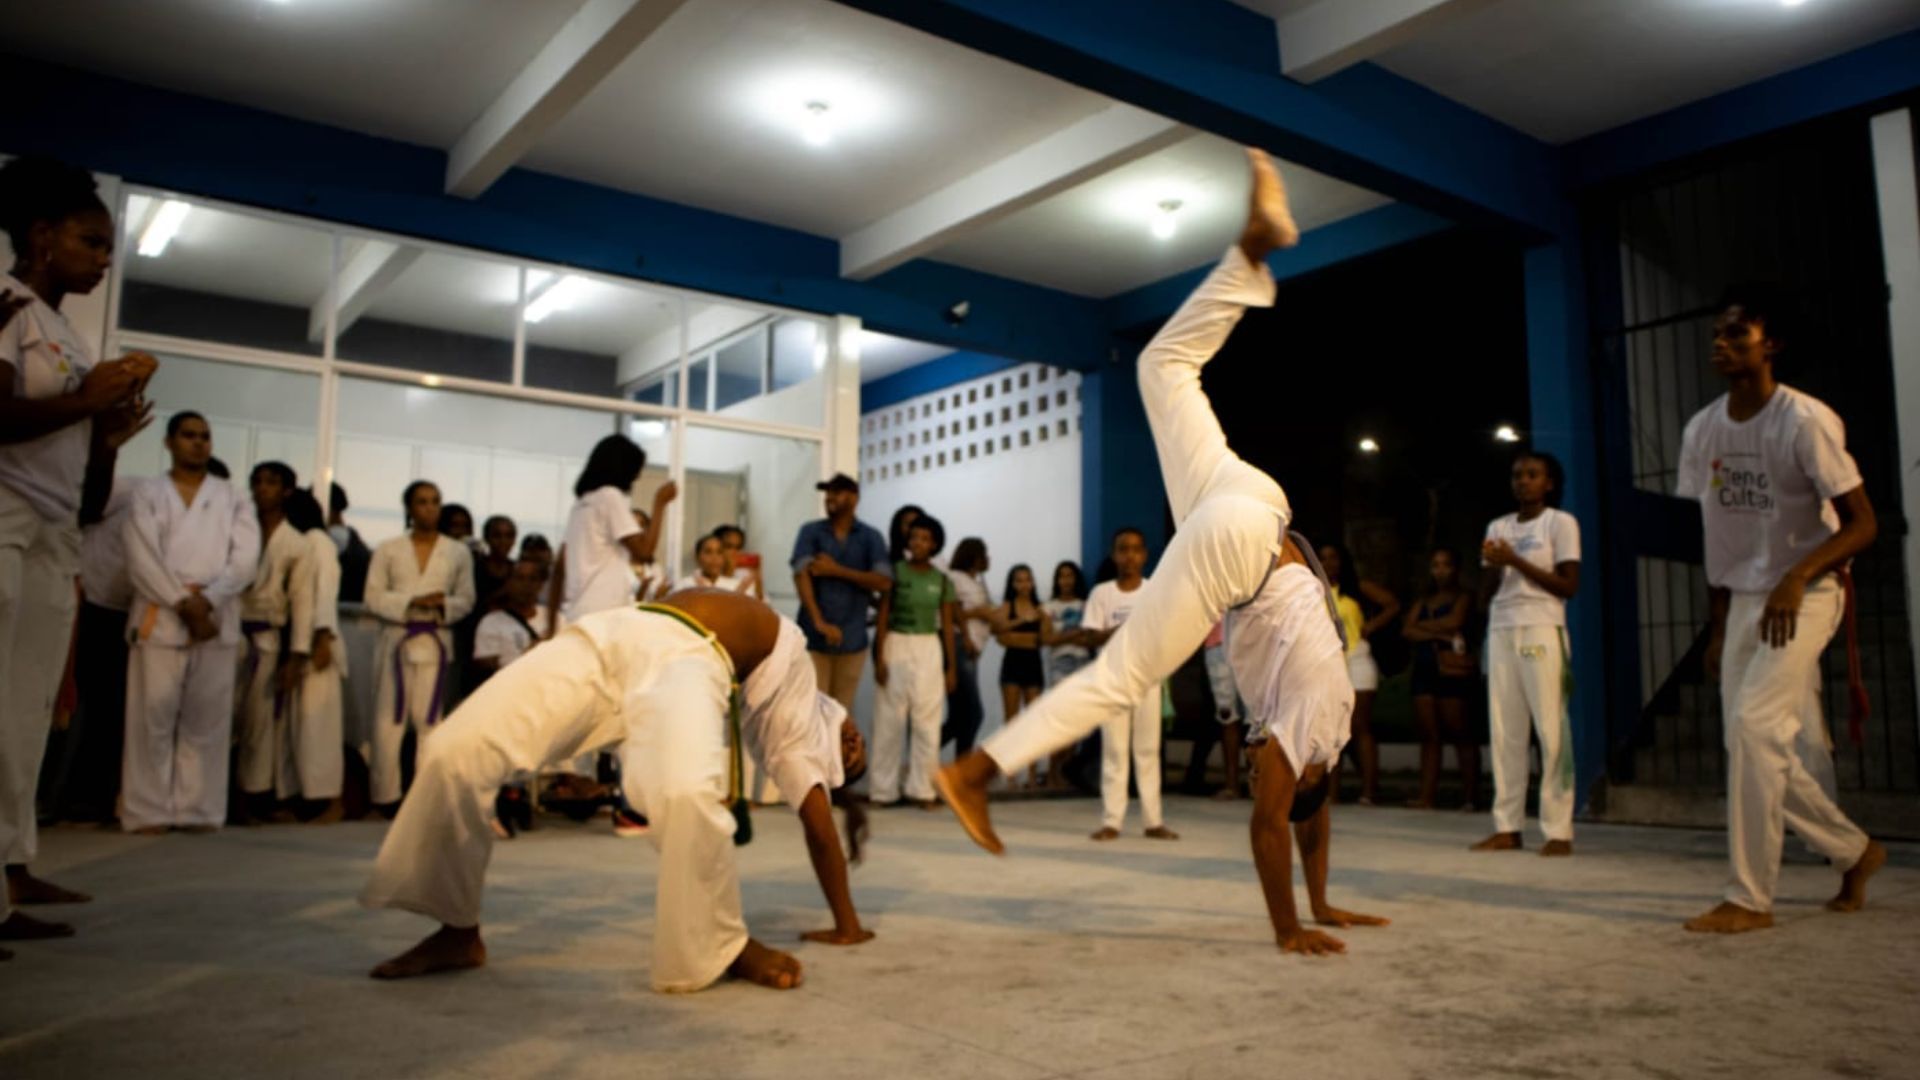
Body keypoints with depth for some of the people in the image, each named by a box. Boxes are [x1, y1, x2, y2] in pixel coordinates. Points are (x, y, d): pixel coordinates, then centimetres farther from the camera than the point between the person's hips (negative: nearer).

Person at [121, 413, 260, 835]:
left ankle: (199, 809, 2)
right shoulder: (148, 493, 10)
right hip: (160, 618, -1)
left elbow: (246, 558, 2)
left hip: (217, 619, 1)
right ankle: (149, 810, 0)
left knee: (207, 719, 0)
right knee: (154, 716, -3)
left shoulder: (232, 498, 14)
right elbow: (142, 557, -3)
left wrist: (206, 598, -12)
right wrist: (183, 602, -12)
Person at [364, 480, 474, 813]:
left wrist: (444, 605, -15)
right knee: (389, 719, 0)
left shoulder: (458, 553, 7)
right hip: (396, 639, 0)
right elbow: (374, 597, 0)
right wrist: (411, 602, -15)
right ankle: (386, 793, 9)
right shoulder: (388, 550, 5)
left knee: (428, 719, 0)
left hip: (436, 641, 0)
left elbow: (466, 600, 7)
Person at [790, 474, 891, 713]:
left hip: (853, 638, 1)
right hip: (814, 636, -1)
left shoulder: (871, 537, 5)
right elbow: (801, 575, -9)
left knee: (842, 711, 7)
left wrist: (837, 571, -12)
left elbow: (884, 582, -6)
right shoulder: (810, 532, 4)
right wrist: (819, 621, -21)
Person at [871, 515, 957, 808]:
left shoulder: (942, 581, 7)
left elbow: (947, 626, 8)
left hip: (929, 651, 2)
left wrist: (950, 667, 5)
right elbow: (882, 617, -3)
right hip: (896, 647, -2)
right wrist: (879, 658, -10)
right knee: (890, 720, 0)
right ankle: (883, 789, 8)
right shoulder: (895, 572, -1)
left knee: (927, 721, 2)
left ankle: (922, 789, 9)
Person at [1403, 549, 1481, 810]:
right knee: (1428, 735, 1)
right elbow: (1407, 631, 7)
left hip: (1453, 671, -6)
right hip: (1424, 670, 6)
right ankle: (1427, 795, -1)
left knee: (1460, 734, -7)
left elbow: (1454, 621, -13)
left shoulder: (1463, 597, 5)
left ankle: (1472, 796, -5)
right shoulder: (1424, 600, 20)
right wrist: (1439, 634, -8)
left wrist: (1423, 626, 2)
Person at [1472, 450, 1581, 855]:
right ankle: (1507, 827, 4)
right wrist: (1493, 567, -5)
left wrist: (1517, 562, -11)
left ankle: (1559, 831, -5)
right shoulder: (1498, 527, 17)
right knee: (1504, 730, 1)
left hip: (1541, 633, -5)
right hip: (1501, 632, 5)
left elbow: (1569, 586, -4)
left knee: (1551, 729, -8)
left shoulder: (1560, 523, 3)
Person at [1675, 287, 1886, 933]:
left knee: (1752, 724, -19)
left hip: (1806, 595, -7)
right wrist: (1719, 628, 12)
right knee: (1752, 747, 7)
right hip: (1743, 601, 7)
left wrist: (1797, 576, -31)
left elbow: (1862, 523, -16)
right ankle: (1856, 852, 31)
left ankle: (1749, 898, -10)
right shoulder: (1702, 430, 6)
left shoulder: (1806, 421, -14)